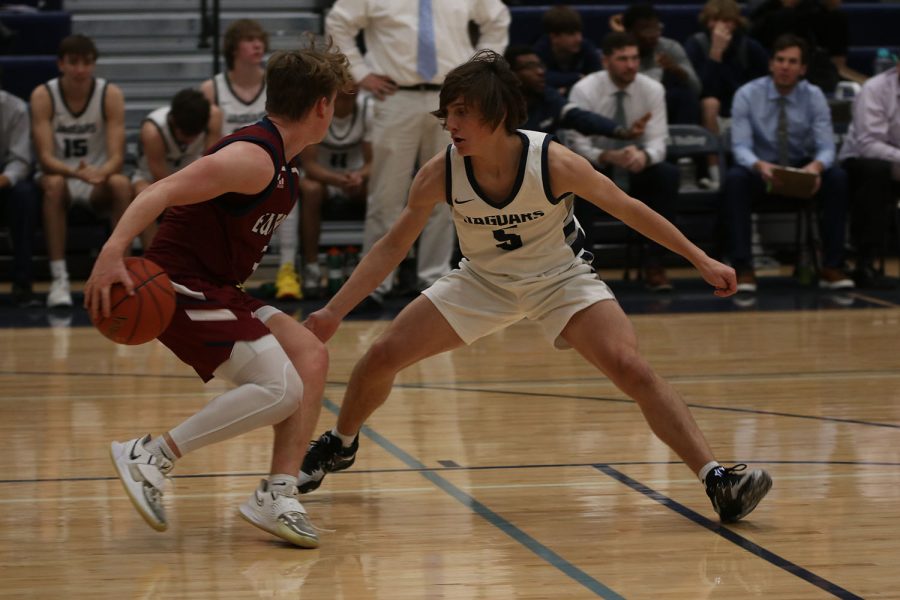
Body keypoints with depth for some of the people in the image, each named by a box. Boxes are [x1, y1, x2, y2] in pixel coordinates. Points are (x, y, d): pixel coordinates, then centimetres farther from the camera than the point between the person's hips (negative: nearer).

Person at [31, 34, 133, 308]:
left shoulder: (111, 95, -12)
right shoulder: (43, 96, -15)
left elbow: (116, 156, -17)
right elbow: (45, 158, -22)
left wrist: (100, 172, -42)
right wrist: (78, 173, -43)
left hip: (98, 178, 1)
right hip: (60, 175, -1)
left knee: (121, 183, -33)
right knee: (54, 184, -36)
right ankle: (59, 280, -35)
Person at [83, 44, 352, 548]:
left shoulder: (280, 166, 16)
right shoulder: (254, 158, -16)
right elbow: (163, 192, -25)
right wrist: (113, 252, -37)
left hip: (218, 290, 10)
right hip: (181, 289, -10)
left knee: (311, 356, 2)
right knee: (281, 390, -19)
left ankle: (277, 496, 1)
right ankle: (153, 457, -12)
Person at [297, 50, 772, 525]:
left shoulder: (553, 162, -29)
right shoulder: (440, 175, -22)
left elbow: (626, 208, -15)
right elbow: (392, 247, -8)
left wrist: (701, 260, -12)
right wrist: (333, 312, -12)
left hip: (561, 277, -3)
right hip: (482, 279, 3)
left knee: (632, 370, -24)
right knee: (381, 356, -4)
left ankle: (718, 480, -21)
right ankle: (340, 446, 27)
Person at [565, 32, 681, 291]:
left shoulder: (652, 89, -7)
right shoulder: (585, 90, -14)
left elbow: (658, 142, -13)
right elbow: (578, 146, -18)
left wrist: (643, 156, -38)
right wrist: (609, 157, -38)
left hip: (636, 172, 3)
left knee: (668, 175, -30)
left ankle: (654, 263, -22)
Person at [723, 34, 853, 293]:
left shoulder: (814, 96, -5)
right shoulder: (747, 95, -10)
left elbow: (826, 148, -13)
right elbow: (740, 147, -18)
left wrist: (816, 166, -38)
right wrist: (759, 166, -42)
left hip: (802, 168, 1)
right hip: (760, 168, -1)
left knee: (838, 178, -29)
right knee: (734, 179, -35)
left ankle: (831, 267, -22)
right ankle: (743, 268, -33)